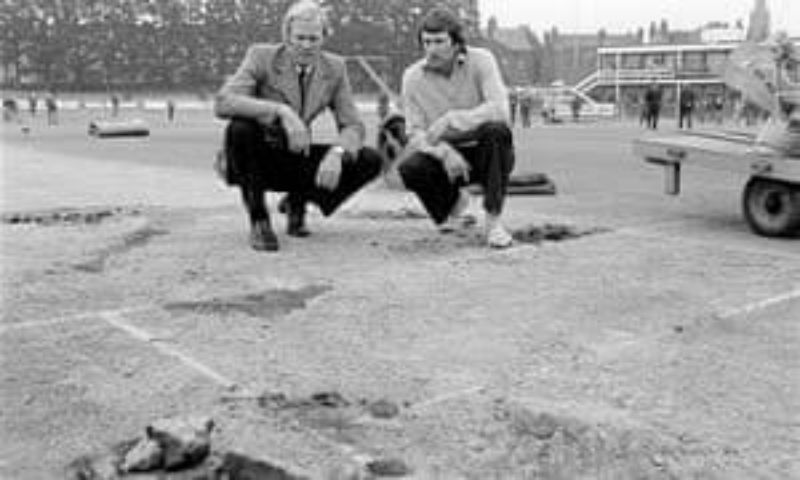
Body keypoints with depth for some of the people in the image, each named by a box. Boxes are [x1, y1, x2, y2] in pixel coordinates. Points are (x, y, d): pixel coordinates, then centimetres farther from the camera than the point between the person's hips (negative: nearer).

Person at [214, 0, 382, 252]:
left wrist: (336, 153, -30)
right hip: (256, 159, -3)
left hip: (295, 160, 4)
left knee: (371, 161, -15)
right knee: (240, 127, -37)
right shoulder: (261, 56, -14)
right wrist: (281, 111, -43)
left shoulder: (335, 68, -3)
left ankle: (297, 201, 7)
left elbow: (353, 126, -6)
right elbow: (222, 103, -30)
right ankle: (258, 219, -18)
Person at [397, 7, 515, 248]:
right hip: (445, 156, 2)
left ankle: (493, 221, -22)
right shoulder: (413, 76, -6)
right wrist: (444, 151, -29)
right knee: (408, 167, -28)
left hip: (485, 154, -2)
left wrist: (450, 119, -34)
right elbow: (415, 133, -9)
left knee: (497, 129, -35)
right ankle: (454, 200, 7)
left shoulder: (481, 61, -13)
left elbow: (500, 110, -27)